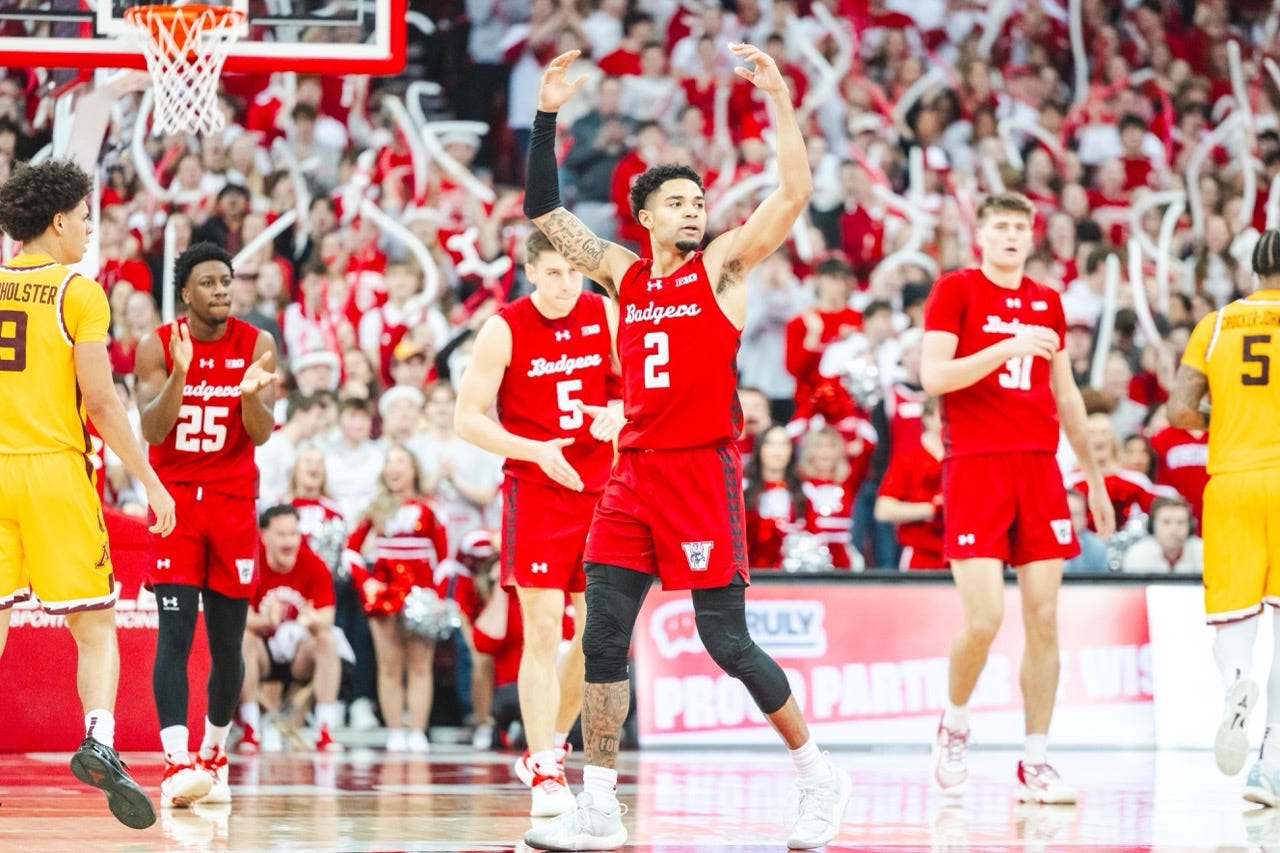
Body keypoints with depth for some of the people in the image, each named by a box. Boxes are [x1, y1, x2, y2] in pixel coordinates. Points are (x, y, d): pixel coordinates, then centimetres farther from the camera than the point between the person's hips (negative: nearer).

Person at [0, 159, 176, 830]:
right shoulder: (79, 293, -4)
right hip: (54, 471, -4)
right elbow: (100, 403, -9)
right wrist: (151, 483, -2)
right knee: (95, 628, 2)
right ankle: (98, 739, -20)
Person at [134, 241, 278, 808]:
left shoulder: (256, 345, -2)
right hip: (175, 500, -2)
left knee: (227, 642, 7)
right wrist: (180, 375, -29)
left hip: (234, 504, 2)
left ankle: (213, 756, 25)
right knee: (175, 634, -15)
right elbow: (151, 431, -13)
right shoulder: (157, 347, -4)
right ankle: (177, 765, -24)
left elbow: (261, 434, -10)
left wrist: (251, 393, -31)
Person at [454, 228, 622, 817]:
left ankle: (550, 745, 25)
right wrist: (535, 450, -21)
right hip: (536, 494, -4)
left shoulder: (606, 317, 2)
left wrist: (617, 413, -9)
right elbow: (467, 418, -9)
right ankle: (545, 774, -7)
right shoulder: (504, 330, -9)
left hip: (600, 491, 4)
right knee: (543, 632, -9)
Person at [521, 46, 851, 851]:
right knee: (602, 639, 0)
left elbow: (796, 191, -11)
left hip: (703, 469, -5)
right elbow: (545, 211, 14)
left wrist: (780, 97, -17)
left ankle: (820, 776, 9)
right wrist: (548, 115, 6)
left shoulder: (722, 264, 0)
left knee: (726, 640, -5)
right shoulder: (623, 273, 13)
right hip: (635, 473, 5)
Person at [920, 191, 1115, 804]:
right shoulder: (956, 290, 1)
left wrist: (1094, 476, 24)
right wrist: (1008, 347, -20)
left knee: (1044, 619, -1)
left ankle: (1035, 764, 4)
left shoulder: (1046, 302, 16)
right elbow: (933, 375, -10)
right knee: (985, 617, -13)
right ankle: (953, 724, 14)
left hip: (1038, 467, 5)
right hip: (976, 466, -5)